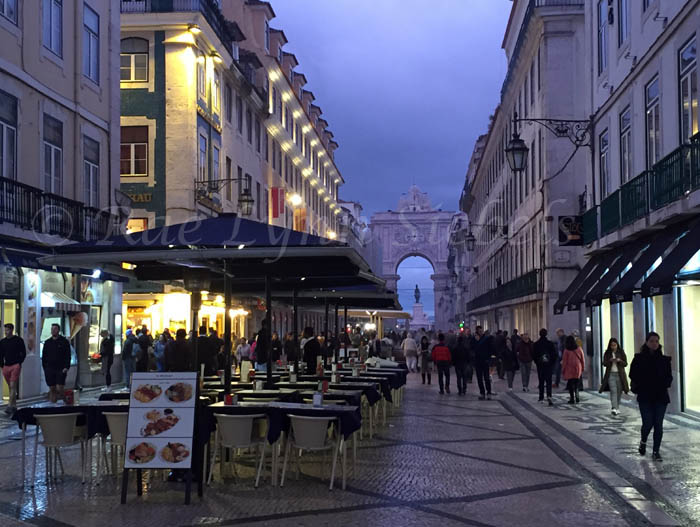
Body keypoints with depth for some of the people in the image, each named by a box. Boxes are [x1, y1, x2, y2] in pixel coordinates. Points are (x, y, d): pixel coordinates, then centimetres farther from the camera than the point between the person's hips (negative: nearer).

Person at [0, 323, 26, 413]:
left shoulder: (18, 340, -1)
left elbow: (23, 353, 1)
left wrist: (19, 363, -5)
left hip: (15, 366, -5)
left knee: (13, 386, -13)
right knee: (10, 387, 10)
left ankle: (10, 406, -21)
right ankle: (14, 406, 17)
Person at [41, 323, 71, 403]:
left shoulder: (64, 342, 3)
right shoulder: (47, 342, 13)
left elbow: (68, 356, 0)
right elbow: (43, 357, 15)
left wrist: (66, 367, -11)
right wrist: (45, 368, 5)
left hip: (61, 369, -3)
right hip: (49, 369, 3)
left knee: (59, 389, -11)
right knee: (52, 389, 4)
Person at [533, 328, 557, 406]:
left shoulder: (536, 344, -4)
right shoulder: (550, 343, -4)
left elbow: (534, 355, -2)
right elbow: (554, 354, -2)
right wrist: (552, 363, 11)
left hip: (540, 365, 1)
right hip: (549, 365, -1)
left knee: (541, 382, 12)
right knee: (549, 382, -2)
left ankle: (541, 397, 16)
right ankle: (549, 396, -21)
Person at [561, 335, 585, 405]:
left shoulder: (566, 350, -12)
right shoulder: (579, 349, -3)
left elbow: (564, 361, -8)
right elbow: (582, 360, 4)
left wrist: (563, 370, 2)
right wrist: (582, 368, 17)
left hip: (569, 370, -3)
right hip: (577, 369, 3)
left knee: (570, 384, 3)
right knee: (576, 384, 16)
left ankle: (572, 399, -2)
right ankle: (576, 398, 15)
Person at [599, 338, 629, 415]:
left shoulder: (621, 352, 4)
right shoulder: (607, 353, 5)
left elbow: (625, 364, 2)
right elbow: (604, 363, 1)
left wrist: (619, 361, -17)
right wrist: (610, 360, -17)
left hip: (620, 374, 1)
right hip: (611, 374, -1)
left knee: (619, 392, 5)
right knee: (613, 391, -14)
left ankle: (617, 408, 19)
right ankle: (614, 408, -23)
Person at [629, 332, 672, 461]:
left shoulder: (664, 359, 5)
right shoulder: (639, 359, -1)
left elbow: (669, 376, 10)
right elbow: (633, 376, 2)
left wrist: (666, 383, -10)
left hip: (661, 397, 2)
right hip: (645, 397, -2)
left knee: (658, 425, 1)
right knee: (648, 423, -7)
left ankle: (656, 451, 11)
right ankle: (643, 442, 25)